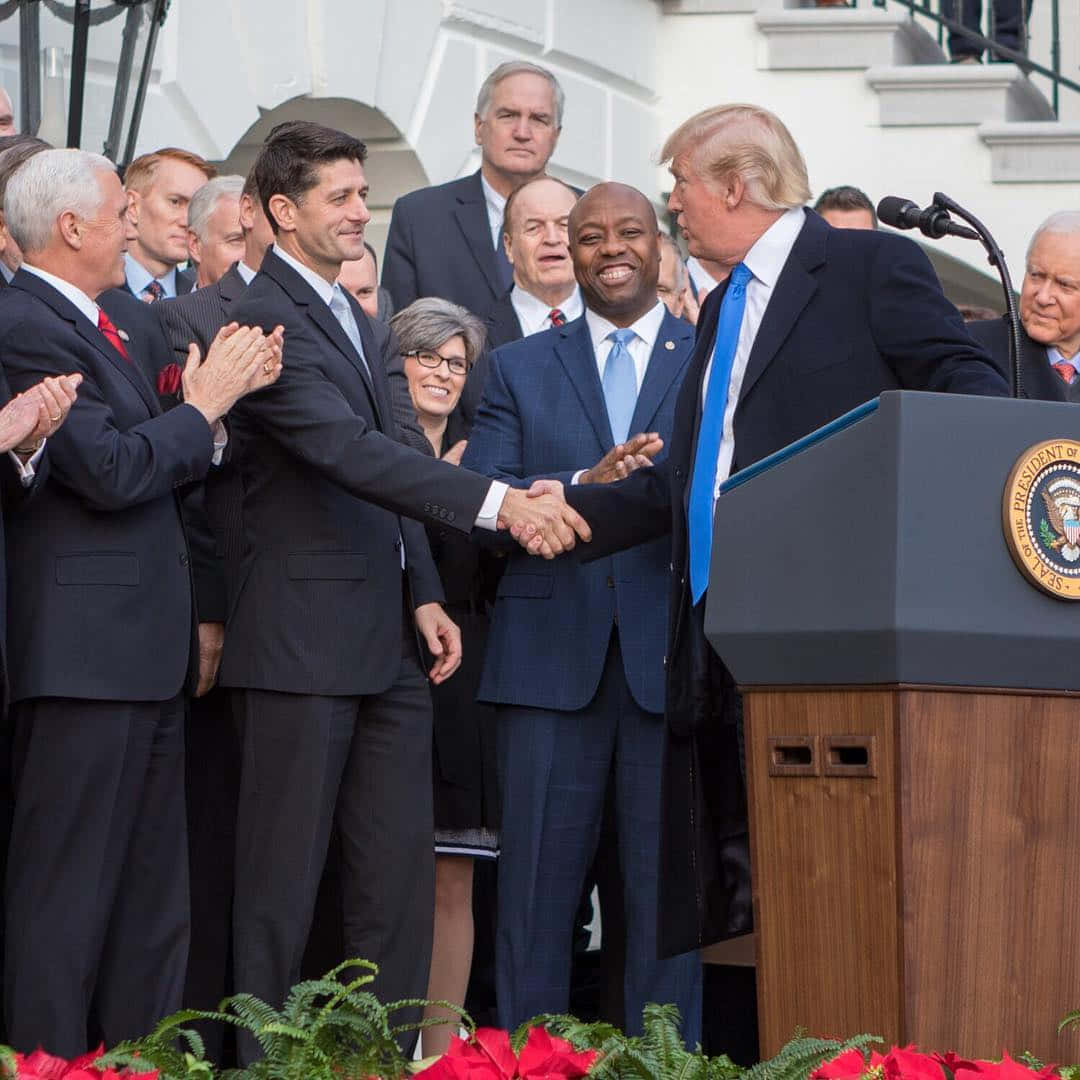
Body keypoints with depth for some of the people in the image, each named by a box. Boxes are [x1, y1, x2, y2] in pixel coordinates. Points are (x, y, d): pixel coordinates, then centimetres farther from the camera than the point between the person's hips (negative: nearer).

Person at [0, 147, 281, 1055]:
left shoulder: (102, 325, 16)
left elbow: (159, 465, 17)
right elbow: (112, 471, -20)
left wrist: (227, 396, 3)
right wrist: (203, 406, -8)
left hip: (145, 653, 10)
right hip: (84, 652, -10)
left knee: (152, 903, 13)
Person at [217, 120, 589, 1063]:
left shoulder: (361, 323, 18)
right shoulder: (266, 321, -13)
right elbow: (349, 451, -25)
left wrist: (425, 596, 11)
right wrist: (498, 503, -32)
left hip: (388, 643, 9)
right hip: (305, 639, -9)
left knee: (401, 873, 7)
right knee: (284, 877, -3)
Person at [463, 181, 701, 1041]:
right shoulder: (518, 369, 14)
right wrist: (586, 485, -16)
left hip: (672, 653, -1)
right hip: (553, 655, 1)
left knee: (668, 889, 1)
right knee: (538, 889, 3)